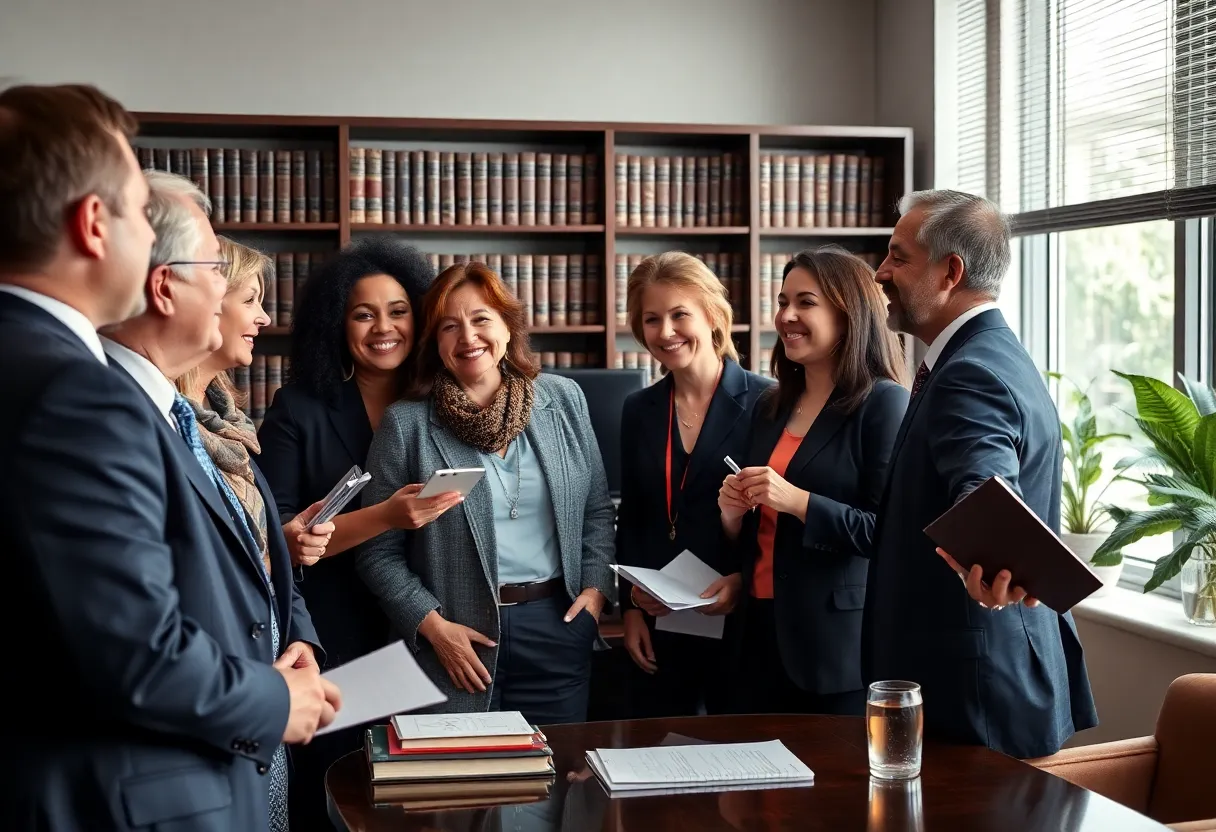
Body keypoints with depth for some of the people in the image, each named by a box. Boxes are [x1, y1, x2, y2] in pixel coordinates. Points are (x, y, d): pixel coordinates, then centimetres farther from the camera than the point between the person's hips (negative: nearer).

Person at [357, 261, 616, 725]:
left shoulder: (563, 400, 5)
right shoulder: (406, 425, -4)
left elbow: (597, 511, 12)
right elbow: (379, 553, -2)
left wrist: (596, 588, 0)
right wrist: (432, 625, -10)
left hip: (557, 623, 3)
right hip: (461, 638, -2)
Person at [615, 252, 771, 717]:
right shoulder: (639, 410, 9)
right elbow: (630, 521, 14)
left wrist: (745, 582, -17)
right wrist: (631, 606, 7)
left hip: (743, 623, -4)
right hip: (657, 626, 4)